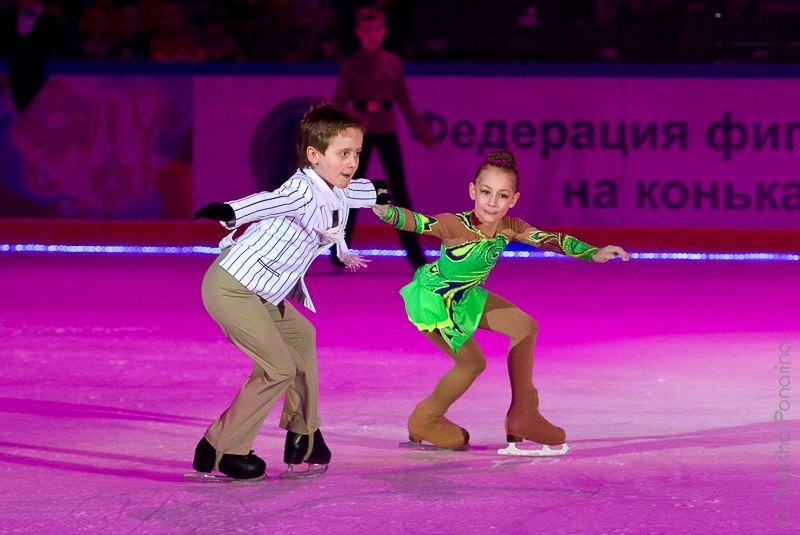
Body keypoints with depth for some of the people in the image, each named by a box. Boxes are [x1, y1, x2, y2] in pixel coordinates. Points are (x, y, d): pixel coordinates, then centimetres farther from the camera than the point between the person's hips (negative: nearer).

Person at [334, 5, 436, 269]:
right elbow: (339, 101, -2)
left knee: (399, 191, -2)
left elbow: (404, 100, 8)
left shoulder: (393, 62, 3)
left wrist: (420, 129, 5)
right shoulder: (351, 64, -1)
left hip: (387, 131, 1)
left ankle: (414, 253, -1)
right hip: (360, 131, -1)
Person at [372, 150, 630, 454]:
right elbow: (414, 222, -46)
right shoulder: (455, 226, -36)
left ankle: (522, 416, 15)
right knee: (472, 362, -11)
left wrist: (594, 254, -24)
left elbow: (551, 240, -13)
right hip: (431, 299, -8)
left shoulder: (509, 228, -16)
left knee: (525, 327, 3)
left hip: (465, 296, 8)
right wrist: (385, 211, -66)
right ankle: (424, 421, 15)